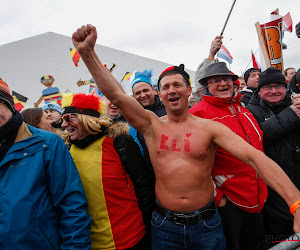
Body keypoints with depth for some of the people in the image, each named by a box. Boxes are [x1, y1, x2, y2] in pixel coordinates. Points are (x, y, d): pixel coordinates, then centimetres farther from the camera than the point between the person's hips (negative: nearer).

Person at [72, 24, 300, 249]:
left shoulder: (209, 127, -7)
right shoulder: (151, 125, -4)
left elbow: (253, 156, -17)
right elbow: (116, 94, -15)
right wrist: (87, 52, -23)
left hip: (207, 223, 0)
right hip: (165, 224, 1)